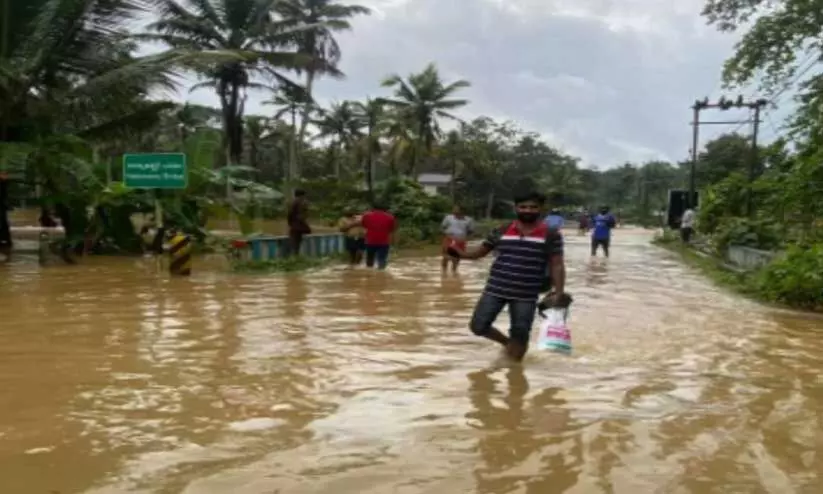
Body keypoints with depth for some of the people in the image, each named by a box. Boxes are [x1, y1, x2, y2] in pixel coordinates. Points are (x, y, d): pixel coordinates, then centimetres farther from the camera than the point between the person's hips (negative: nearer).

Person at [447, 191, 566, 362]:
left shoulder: (551, 235, -3)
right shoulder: (501, 231, 4)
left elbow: (557, 265, -1)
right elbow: (480, 251, 11)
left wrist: (558, 292, -11)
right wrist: (460, 253, -8)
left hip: (526, 295, -2)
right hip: (495, 290, 3)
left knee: (520, 336, 3)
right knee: (478, 326, 5)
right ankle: (507, 342, 33)